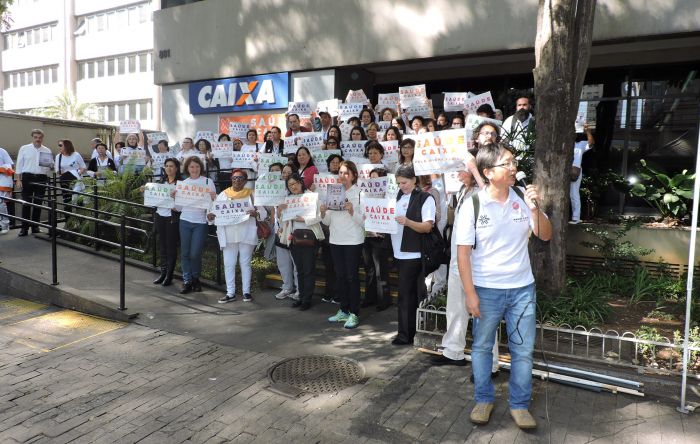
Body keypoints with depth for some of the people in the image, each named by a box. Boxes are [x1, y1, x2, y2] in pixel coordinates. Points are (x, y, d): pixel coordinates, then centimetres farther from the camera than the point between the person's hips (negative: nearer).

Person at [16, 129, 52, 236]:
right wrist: (19, 179, -1)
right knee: (26, 203, -3)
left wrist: (50, 165, -12)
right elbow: (19, 165, 5)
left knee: (38, 203, 6)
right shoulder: (24, 149, 6)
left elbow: (52, 165, 12)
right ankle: (24, 228, 0)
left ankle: (35, 227, 15)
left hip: (42, 178, 2)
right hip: (28, 177, -2)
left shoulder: (47, 151, 11)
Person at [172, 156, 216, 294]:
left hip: (200, 222, -3)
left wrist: (213, 197, -18)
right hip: (185, 221, 3)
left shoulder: (208, 182, 1)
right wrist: (174, 197, -5)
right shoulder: (183, 183, 10)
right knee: (185, 253, 4)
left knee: (195, 254, -2)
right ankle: (187, 281, 14)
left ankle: (195, 278, 21)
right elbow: (179, 208, 12)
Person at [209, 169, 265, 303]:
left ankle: (246, 291, 15)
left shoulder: (252, 194, 4)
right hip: (228, 235, 2)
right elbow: (215, 211, 5)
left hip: (246, 235, -2)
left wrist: (256, 213, -23)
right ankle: (230, 293, 12)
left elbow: (263, 212, -2)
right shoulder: (223, 195, 9)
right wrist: (210, 216, -17)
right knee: (229, 264, 3)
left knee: (245, 263, 6)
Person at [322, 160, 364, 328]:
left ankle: (354, 314, 9)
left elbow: (364, 221, -12)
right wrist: (323, 212, -9)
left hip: (353, 241, -5)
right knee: (340, 276, 12)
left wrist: (352, 211, -26)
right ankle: (343, 310, 24)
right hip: (336, 240, 5)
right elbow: (328, 221, 11)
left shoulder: (359, 193, -5)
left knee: (352, 277, 0)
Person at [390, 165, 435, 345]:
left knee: (405, 294, -4)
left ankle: (405, 335, 6)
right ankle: (412, 332, 24)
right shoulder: (397, 197, 15)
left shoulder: (425, 198, -6)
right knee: (411, 294, 14)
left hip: (413, 254, -7)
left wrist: (407, 222, -28)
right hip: (399, 253, 7)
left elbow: (427, 227, -14)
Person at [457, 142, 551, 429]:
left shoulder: (523, 197, -2)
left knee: (523, 351, 10)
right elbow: (463, 252, -10)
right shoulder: (473, 205, -12)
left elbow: (545, 236, 2)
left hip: (522, 287, 3)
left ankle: (519, 405, 29)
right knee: (482, 347, 13)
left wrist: (534, 208, -16)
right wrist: (470, 294, -11)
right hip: (486, 289, -2)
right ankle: (483, 400, 33)